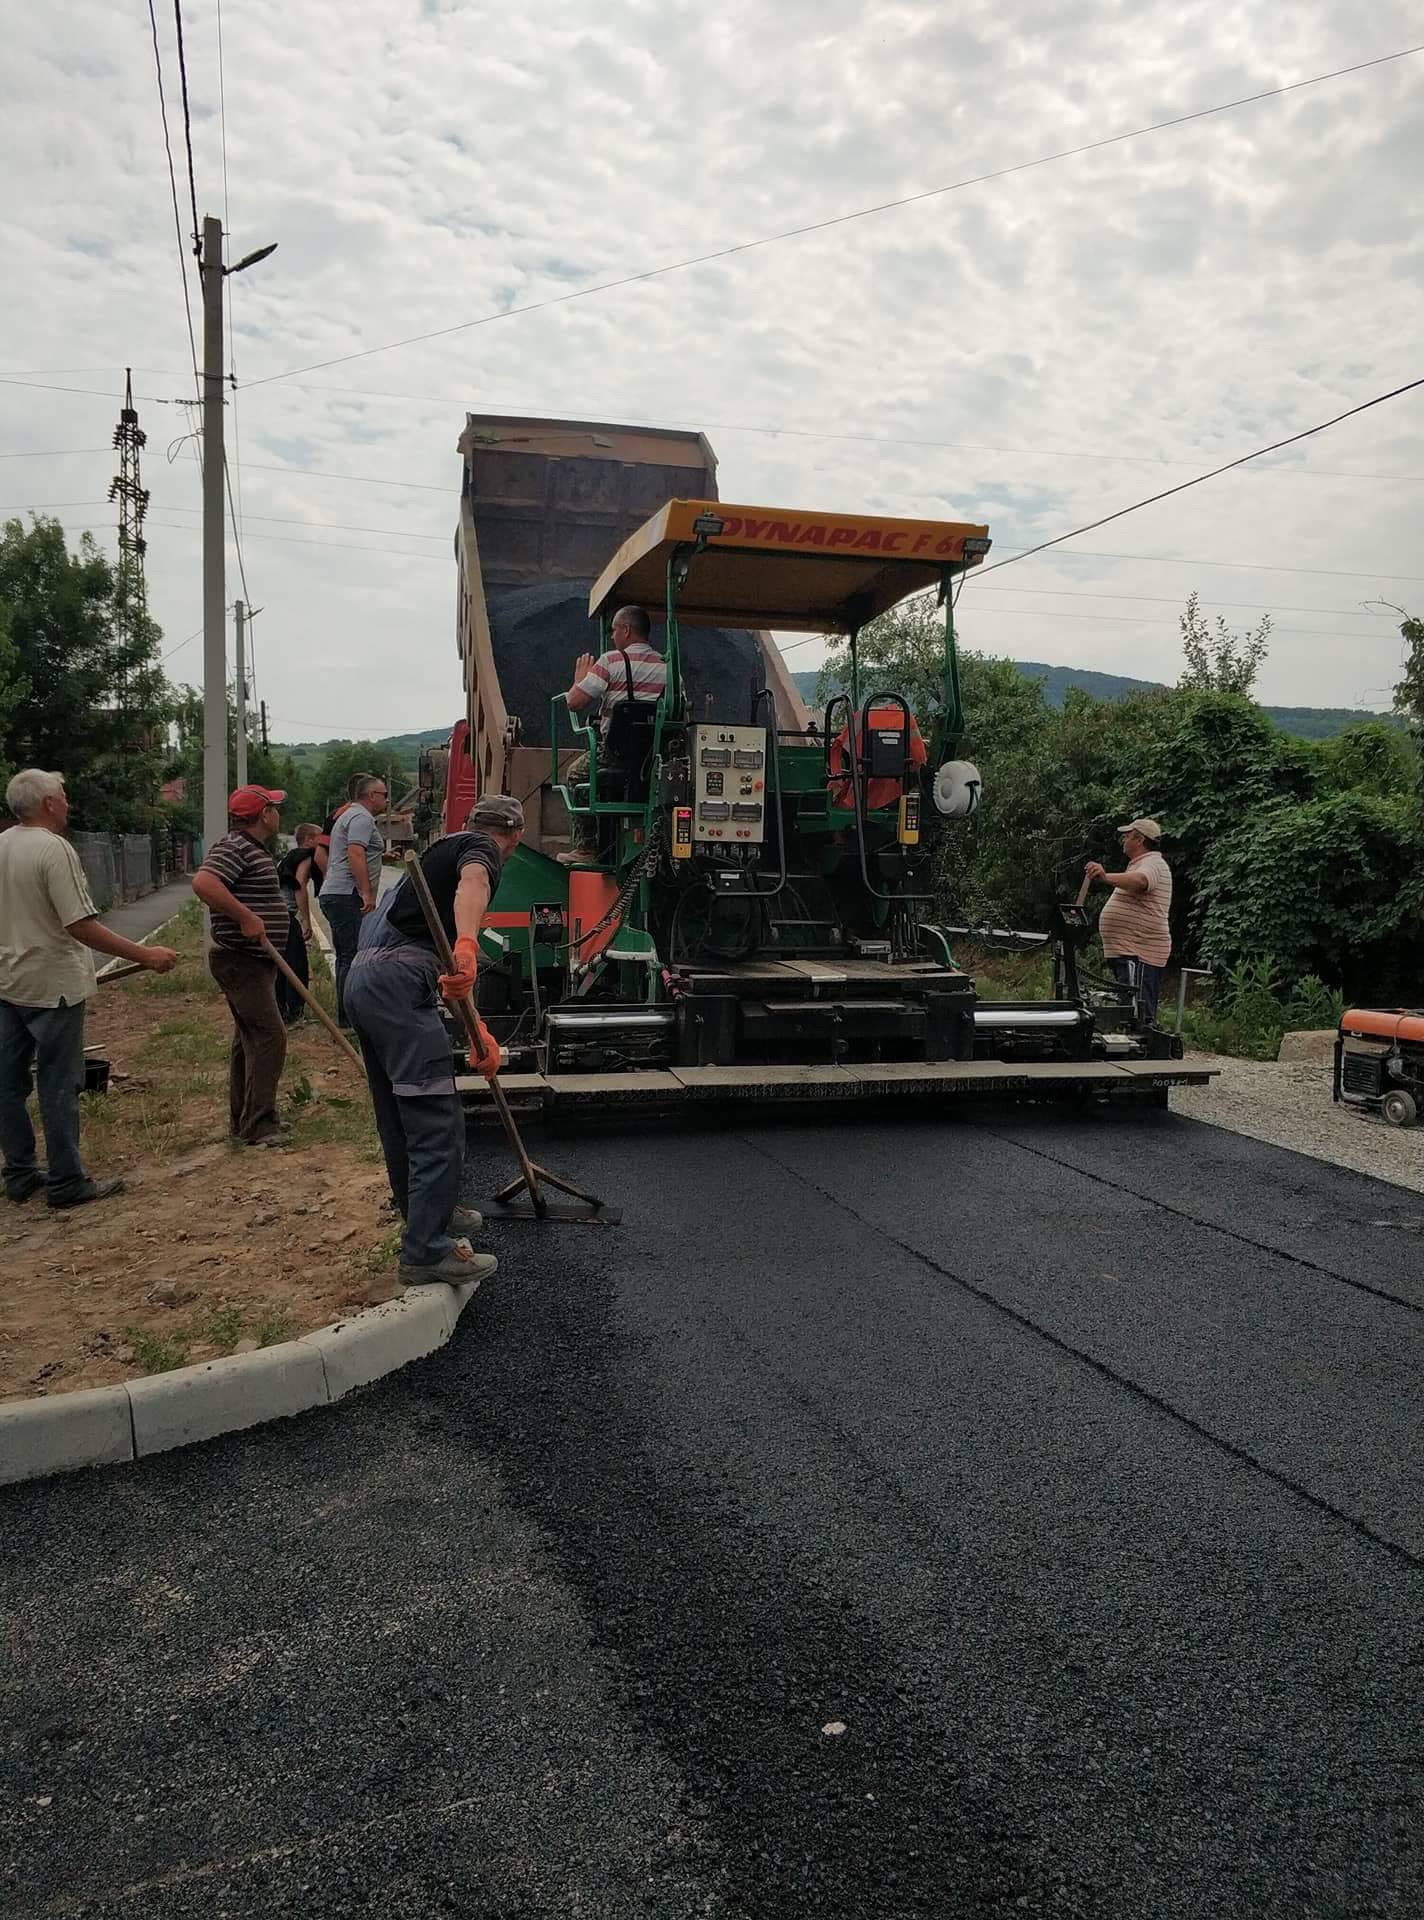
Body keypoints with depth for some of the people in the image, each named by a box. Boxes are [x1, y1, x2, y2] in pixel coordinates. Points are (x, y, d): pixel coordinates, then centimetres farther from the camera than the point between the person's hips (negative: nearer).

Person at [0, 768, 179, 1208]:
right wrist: (145, 955, -20)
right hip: (51, 986, -8)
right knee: (58, 1086, 0)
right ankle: (66, 1182, 7)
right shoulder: (54, 849, -18)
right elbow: (81, 926, -23)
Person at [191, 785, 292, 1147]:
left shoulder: (255, 850, 17)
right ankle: (258, 1126, -11)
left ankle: (243, 1122, 24)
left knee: (250, 1038, 15)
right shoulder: (234, 848, -16)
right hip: (241, 961, -11)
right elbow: (203, 882, -32)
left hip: (256, 961, 11)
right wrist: (246, 917, -31)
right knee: (269, 1035, -14)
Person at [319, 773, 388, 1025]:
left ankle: (345, 1016, 17)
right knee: (354, 956, -12)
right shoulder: (362, 817, -9)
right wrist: (367, 893, -25)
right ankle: (348, 1018, -13)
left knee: (345, 956, 13)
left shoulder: (347, 815, 25)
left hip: (332, 894, 11)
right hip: (347, 896, -11)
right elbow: (356, 854, -22)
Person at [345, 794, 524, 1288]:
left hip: (364, 979, 10)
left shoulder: (447, 849, 30)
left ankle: (429, 1214, 36)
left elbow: (449, 970, 32)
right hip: (398, 982, -10)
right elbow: (472, 883, -26)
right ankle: (426, 1251, -3)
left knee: (400, 1116, 21)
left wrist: (480, 1031, 31)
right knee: (437, 1122, -6)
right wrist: (467, 945, -43)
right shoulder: (483, 849, 3)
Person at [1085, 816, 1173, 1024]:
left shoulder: (1152, 864, -13)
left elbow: (1140, 881, -37)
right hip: (1128, 953, 11)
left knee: (1137, 1017, -17)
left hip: (1138, 956, -11)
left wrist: (1106, 878, -52)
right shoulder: (1141, 864, 22)